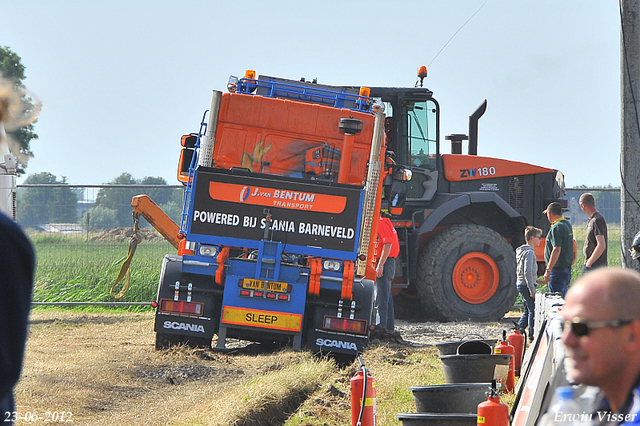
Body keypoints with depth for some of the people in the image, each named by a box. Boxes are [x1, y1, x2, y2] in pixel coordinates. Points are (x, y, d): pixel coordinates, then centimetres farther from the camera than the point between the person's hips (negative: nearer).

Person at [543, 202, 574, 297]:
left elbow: (556, 250, -25)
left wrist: (548, 270, -24)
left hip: (558, 270, -10)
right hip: (567, 268, 10)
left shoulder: (556, 227, -17)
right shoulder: (567, 224, 12)